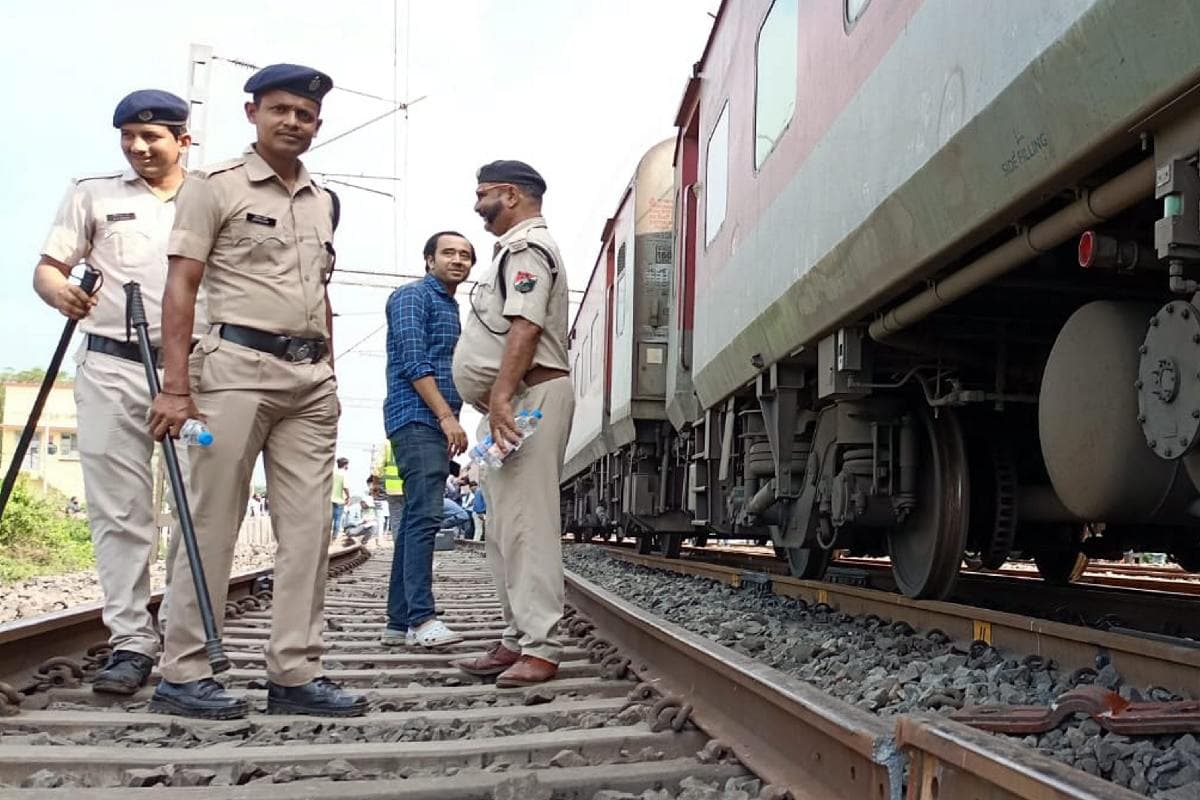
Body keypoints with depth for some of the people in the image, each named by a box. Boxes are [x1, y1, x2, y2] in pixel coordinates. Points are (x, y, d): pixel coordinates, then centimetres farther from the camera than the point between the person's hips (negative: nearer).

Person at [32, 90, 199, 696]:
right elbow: (47, 266, 10)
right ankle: (131, 642, 5)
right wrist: (58, 290, -13)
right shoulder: (93, 194, 15)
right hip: (111, 366, 1)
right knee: (118, 510, -1)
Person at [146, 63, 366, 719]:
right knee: (213, 524, -4)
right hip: (238, 365, -6)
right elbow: (180, 286, -5)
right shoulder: (216, 186, 2)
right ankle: (182, 674, 6)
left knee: (308, 529, 3)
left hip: (312, 377, 6)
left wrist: (329, 376, 16)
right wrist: (175, 386, -13)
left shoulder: (324, 202, 19)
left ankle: (295, 675, 9)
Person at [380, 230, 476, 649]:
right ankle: (421, 619, -18)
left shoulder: (452, 309, 24)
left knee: (417, 519, 6)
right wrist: (447, 416, -19)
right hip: (417, 418, -9)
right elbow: (414, 362, -14)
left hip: (438, 424, 9)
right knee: (424, 516, -16)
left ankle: (399, 622, 9)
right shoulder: (413, 296, -2)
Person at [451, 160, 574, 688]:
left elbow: (525, 327, -20)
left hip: (527, 395, -11)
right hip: (510, 402, 11)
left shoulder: (527, 247, -6)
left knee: (525, 522, -14)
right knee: (506, 526, 11)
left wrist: (501, 396, -27)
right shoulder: (514, 250, 26)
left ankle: (540, 648, -13)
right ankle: (518, 639, 16)